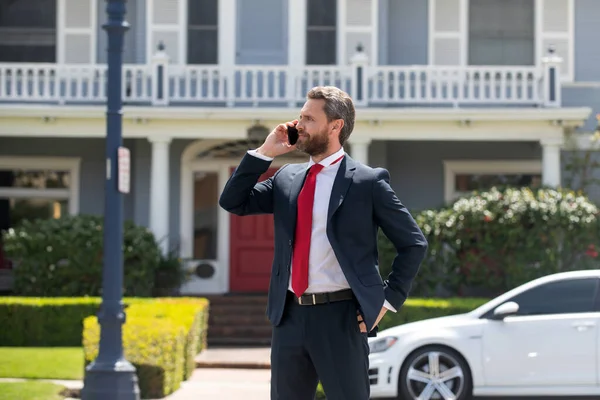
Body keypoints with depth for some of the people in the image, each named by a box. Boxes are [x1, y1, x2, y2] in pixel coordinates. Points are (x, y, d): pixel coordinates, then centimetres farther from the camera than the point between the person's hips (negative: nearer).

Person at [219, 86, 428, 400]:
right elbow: (233, 202, 9)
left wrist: (389, 299, -6)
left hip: (340, 317, -5)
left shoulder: (367, 182, -3)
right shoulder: (287, 178, 13)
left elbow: (414, 244, 0)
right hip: (290, 317, 5)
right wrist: (264, 152, 3)